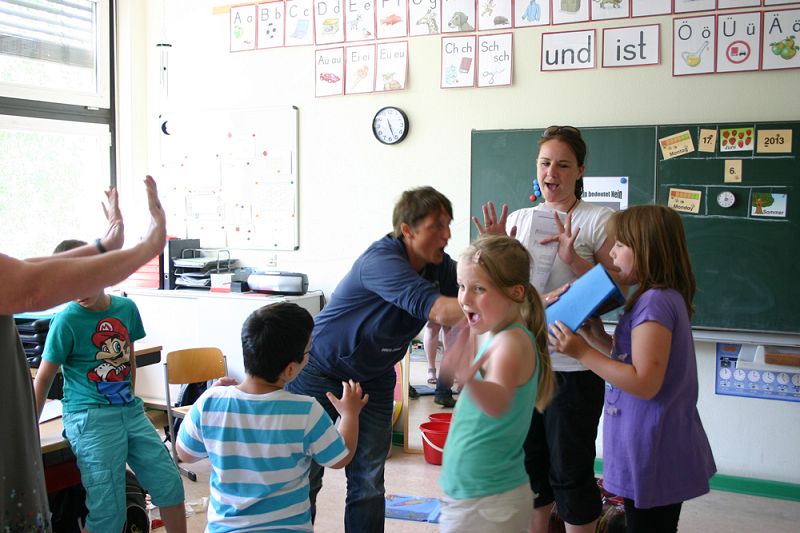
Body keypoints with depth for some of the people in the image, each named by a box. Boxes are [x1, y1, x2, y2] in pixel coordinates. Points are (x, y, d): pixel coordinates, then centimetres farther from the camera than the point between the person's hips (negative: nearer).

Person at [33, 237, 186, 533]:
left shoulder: (127, 308, 3)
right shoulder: (66, 321, -11)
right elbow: (43, 379, -4)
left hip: (131, 411, 5)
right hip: (91, 419, -5)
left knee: (170, 485, 7)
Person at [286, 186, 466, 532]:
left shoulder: (440, 267, -5)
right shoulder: (381, 260, -31)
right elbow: (436, 309, -44)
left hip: (374, 379, 7)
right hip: (321, 371, -6)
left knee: (368, 484, 7)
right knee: (305, 477, 4)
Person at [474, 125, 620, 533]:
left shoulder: (600, 219, -5)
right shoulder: (518, 219, 8)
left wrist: (574, 260, -21)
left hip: (572, 367, -5)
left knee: (570, 470, 4)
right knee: (529, 464, 18)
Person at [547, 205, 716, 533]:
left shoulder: (654, 302, -21)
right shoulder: (666, 298, 9)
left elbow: (645, 383, -26)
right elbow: (629, 356, 14)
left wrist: (582, 352, -23)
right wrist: (596, 335, 0)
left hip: (652, 453, -10)